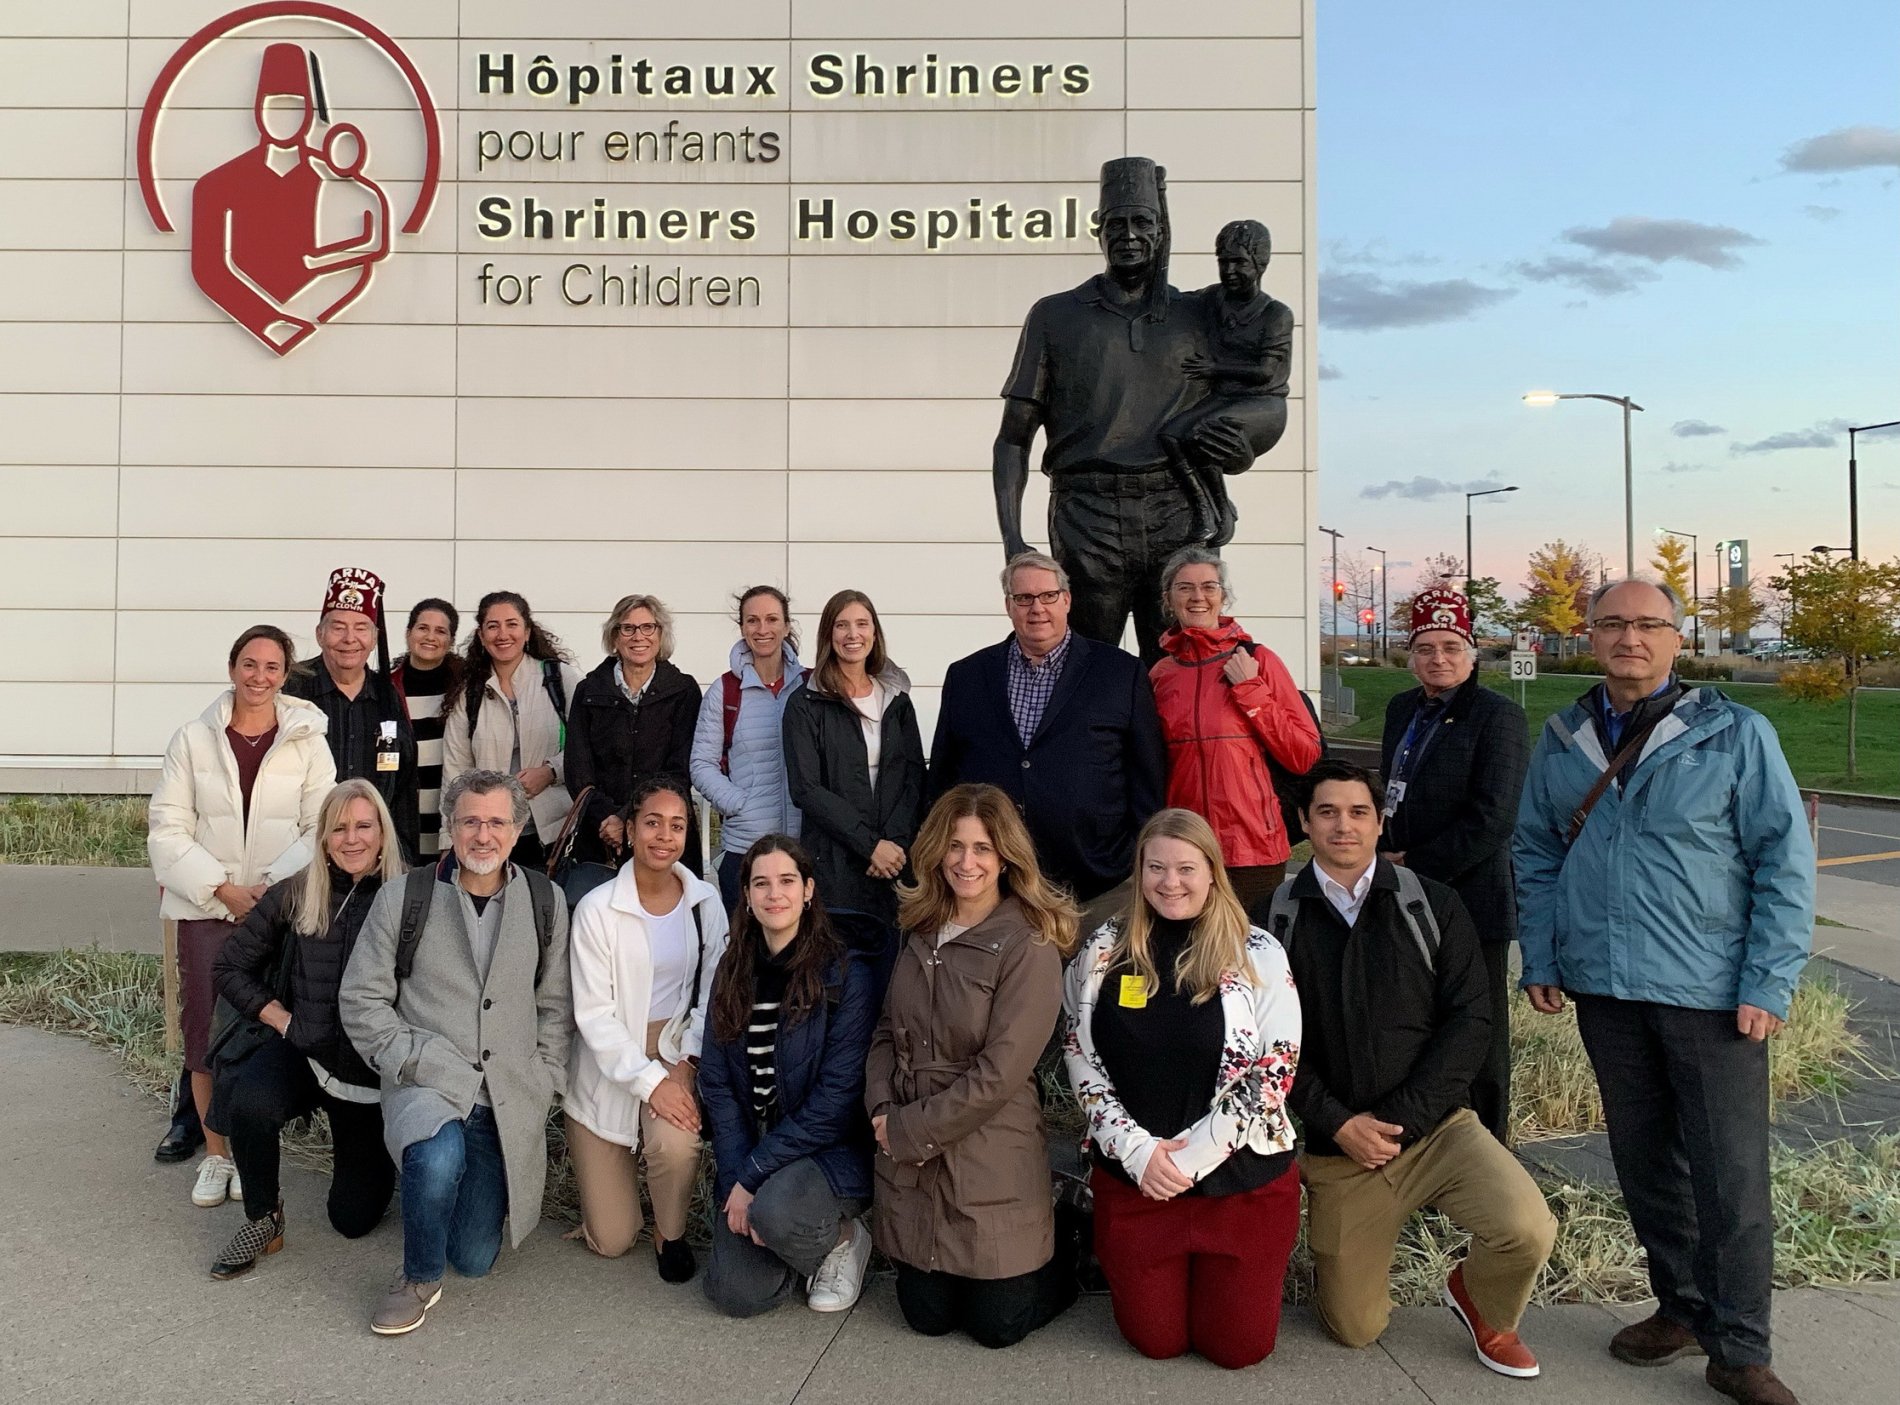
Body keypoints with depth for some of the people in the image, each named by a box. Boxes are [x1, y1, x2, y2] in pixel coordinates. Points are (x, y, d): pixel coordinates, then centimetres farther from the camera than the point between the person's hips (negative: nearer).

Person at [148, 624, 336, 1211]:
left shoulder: (307, 742, 1)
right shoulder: (193, 739, 3)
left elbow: (321, 830, -2)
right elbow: (168, 828, -1)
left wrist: (269, 885, -14)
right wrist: (222, 888, -11)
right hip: (206, 908, 1)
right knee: (205, 1029, 2)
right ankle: (214, 1153, 17)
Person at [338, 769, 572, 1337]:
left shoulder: (545, 902, 5)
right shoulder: (403, 897, -1)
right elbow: (361, 998, 1)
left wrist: (544, 1078, 3)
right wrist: (412, 1059, -9)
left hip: (509, 1097, 2)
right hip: (427, 1082, -2)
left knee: (474, 1258, 3)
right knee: (439, 1157, -37)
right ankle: (419, 1279, -7)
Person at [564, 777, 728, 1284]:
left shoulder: (706, 903, -5)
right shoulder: (597, 909, -14)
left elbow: (712, 993, 2)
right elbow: (594, 1015, -15)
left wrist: (686, 1061, -13)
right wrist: (649, 1081, -23)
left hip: (674, 1049, 2)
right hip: (609, 1064, -1)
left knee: (676, 1144, -33)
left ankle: (670, 1233, 0)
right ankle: (596, 1165, 37)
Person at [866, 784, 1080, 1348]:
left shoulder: (1029, 946, -15)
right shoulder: (921, 932, 7)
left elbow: (999, 1072, -19)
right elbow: (887, 1031, 10)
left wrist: (908, 1129, -14)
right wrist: (882, 1109, -7)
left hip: (992, 1162, -6)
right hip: (910, 1157, 6)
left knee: (998, 1325, 7)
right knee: (927, 1316, 14)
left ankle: (1066, 1254, 34)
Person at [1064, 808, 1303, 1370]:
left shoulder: (1259, 955, -9)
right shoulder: (1104, 950, -2)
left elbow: (1272, 1075, -10)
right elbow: (1080, 1059, 0)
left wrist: (1189, 1157, -14)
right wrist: (1138, 1150, -11)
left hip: (1243, 1180, -1)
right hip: (1131, 1176, 2)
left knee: (1237, 1347, 5)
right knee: (1156, 1341, 8)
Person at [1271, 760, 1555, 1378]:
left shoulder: (1432, 906, -1)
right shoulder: (1277, 919, -3)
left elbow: (1469, 1020, -7)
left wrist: (1399, 1118, -14)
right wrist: (1340, 1124, -14)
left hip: (1436, 1127, 0)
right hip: (1334, 1147, 0)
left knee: (1528, 1230, -25)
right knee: (1355, 1330, 5)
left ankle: (1481, 1304, 10)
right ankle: (1346, 1245, 40)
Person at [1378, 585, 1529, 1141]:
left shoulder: (1498, 716, -8)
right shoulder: (1402, 709, 14)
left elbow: (1491, 819, -16)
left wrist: (1416, 865, -14)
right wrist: (1388, 856, 8)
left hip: (1470, 904, -7)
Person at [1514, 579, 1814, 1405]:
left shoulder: (1736, 735, -4)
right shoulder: (1561, 740, 6)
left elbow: (1785, 859, -5)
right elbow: (1535, 853, 12)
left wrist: (1768, 984, -10)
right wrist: (1541, 959, 6)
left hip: (1713, 995, -3)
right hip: (1604, 991, 4)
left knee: (1731, 1174, 1)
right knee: (1644, 1159, 14)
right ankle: (1683, 1307, 32)